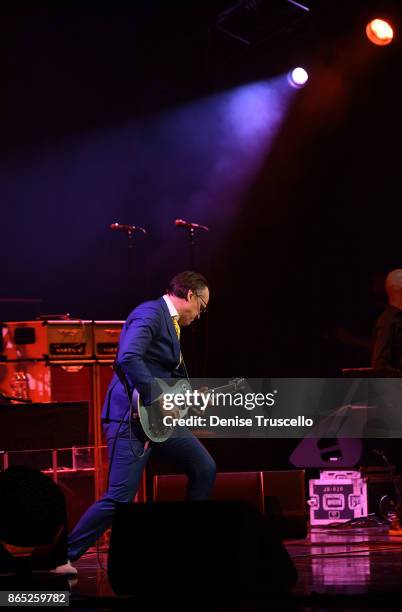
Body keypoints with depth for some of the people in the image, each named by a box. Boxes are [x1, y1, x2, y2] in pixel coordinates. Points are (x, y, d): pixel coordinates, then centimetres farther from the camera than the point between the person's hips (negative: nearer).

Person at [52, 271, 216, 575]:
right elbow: (128, 357, -29)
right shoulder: (151, 313, -13)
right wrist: (157, 399, -27)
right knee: (120, 498, -12)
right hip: (131, 416, -10)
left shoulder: (170, 322, 18)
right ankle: (65, 555, -1)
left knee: (205, 469, 10)